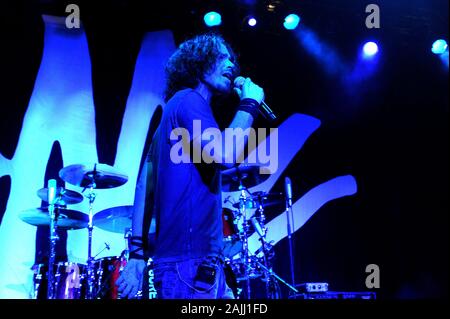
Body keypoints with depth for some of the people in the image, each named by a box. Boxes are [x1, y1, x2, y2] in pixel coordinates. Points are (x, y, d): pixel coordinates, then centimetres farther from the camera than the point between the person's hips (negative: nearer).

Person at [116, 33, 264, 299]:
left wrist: (138, 253, 12)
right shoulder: (189, 100, -7)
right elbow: (224, 156, -22)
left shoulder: (176, 108, 21)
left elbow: (147, 185, 16)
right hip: (190, 261, -10)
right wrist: (249, 104, -7)